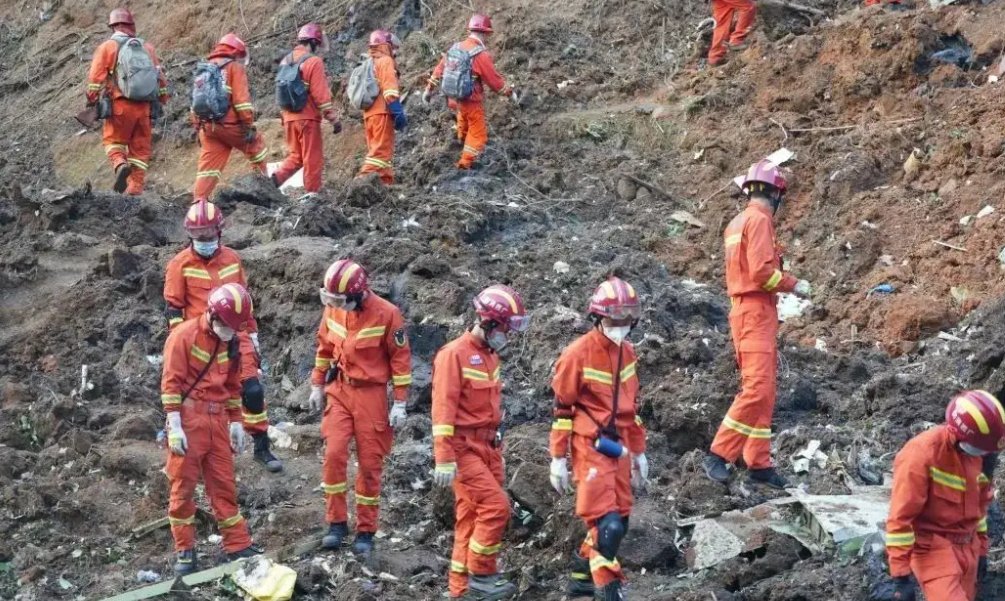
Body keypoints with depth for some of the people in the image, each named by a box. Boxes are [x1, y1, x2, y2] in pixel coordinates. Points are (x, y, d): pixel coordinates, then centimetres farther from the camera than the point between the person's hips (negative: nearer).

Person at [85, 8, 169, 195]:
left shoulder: (107, 47, 3)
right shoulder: (147, 48, 15)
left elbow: (96, 76, -5)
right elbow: (160, 78, 16)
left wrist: (91, 101, 1)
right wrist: (161, 102, 25)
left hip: (120, 104, -3)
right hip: (144, 107, 3)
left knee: (113, 140, 10)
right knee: (140, 147, 10)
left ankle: (120, 164, -19)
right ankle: (136, 187, 4)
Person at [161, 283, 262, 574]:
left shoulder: (230, 342, 9)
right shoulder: (184, 336, -11)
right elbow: (171, 383, -12)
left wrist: (236, 422, 15)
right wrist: (175, 426, -16)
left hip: (218, 420, 6)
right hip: (189, 418, -6)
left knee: (224, 485, 8)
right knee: (183, 485, 0)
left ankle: (238, 545, 12)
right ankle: (184, 551, 6)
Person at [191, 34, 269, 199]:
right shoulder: (235, 68, -2)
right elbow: (242, 99, -12)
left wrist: (199, 128, 22)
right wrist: (249, 125, -12)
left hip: (208, 127, 6)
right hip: (230, 125, -6)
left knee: (209, 166, 4)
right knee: (257, 145, 17)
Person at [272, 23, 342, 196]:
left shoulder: (285, 62, 11)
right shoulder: (313, 62, -12)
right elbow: (321, 94, -15)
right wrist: (334, 118, -12)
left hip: (289, 117, 7)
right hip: (308, 117, -7)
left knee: (295, 156, 15)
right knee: (313, 159, 1)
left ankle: (275, 179, -3)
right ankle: (312, 193, 3)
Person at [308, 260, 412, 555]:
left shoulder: (386, 314, -16)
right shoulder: (332, 309, -3)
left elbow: (401, 358, -9)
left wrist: (400, 403, -8)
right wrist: (317, 385, 17)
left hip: (371, 394, -3)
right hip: (339, 391, 3)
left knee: (370, 464, 2)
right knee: (334, 454, -9)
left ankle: (366, 531, 12)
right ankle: (337, 523, 2)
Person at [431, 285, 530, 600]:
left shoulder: (491, 356, 13)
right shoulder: (455, 355, -14)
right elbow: (443, 408, -19)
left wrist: (497, 451, 22)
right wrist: (444, 459, -23)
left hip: (487, 447, 8)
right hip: (464, 447, -8)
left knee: (472, 517, 9)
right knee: (496, 506, -15)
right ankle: (481, 575, -4)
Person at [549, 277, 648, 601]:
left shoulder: (627, 352, 10)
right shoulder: (578, 354, -12)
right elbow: (561, 408, -9)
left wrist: (639, 451, 21)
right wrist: (558, 458, -9)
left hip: (618, 447, 8)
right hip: (590, 447, -7)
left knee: (619, 522, 10)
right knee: (607, 525, -14)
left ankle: (582, 575, 27)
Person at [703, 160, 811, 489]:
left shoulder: (737, 222, 19)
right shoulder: (759, 219, -11)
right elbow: (761, 271, -20)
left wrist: (785, 282, 15)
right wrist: (794, 285, -8)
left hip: (746, 308, 10)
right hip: (756, 311, -10)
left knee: (764, 392, 11)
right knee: (757, 389, -15)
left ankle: (759, 463, 12)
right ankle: (719, 455, -17)